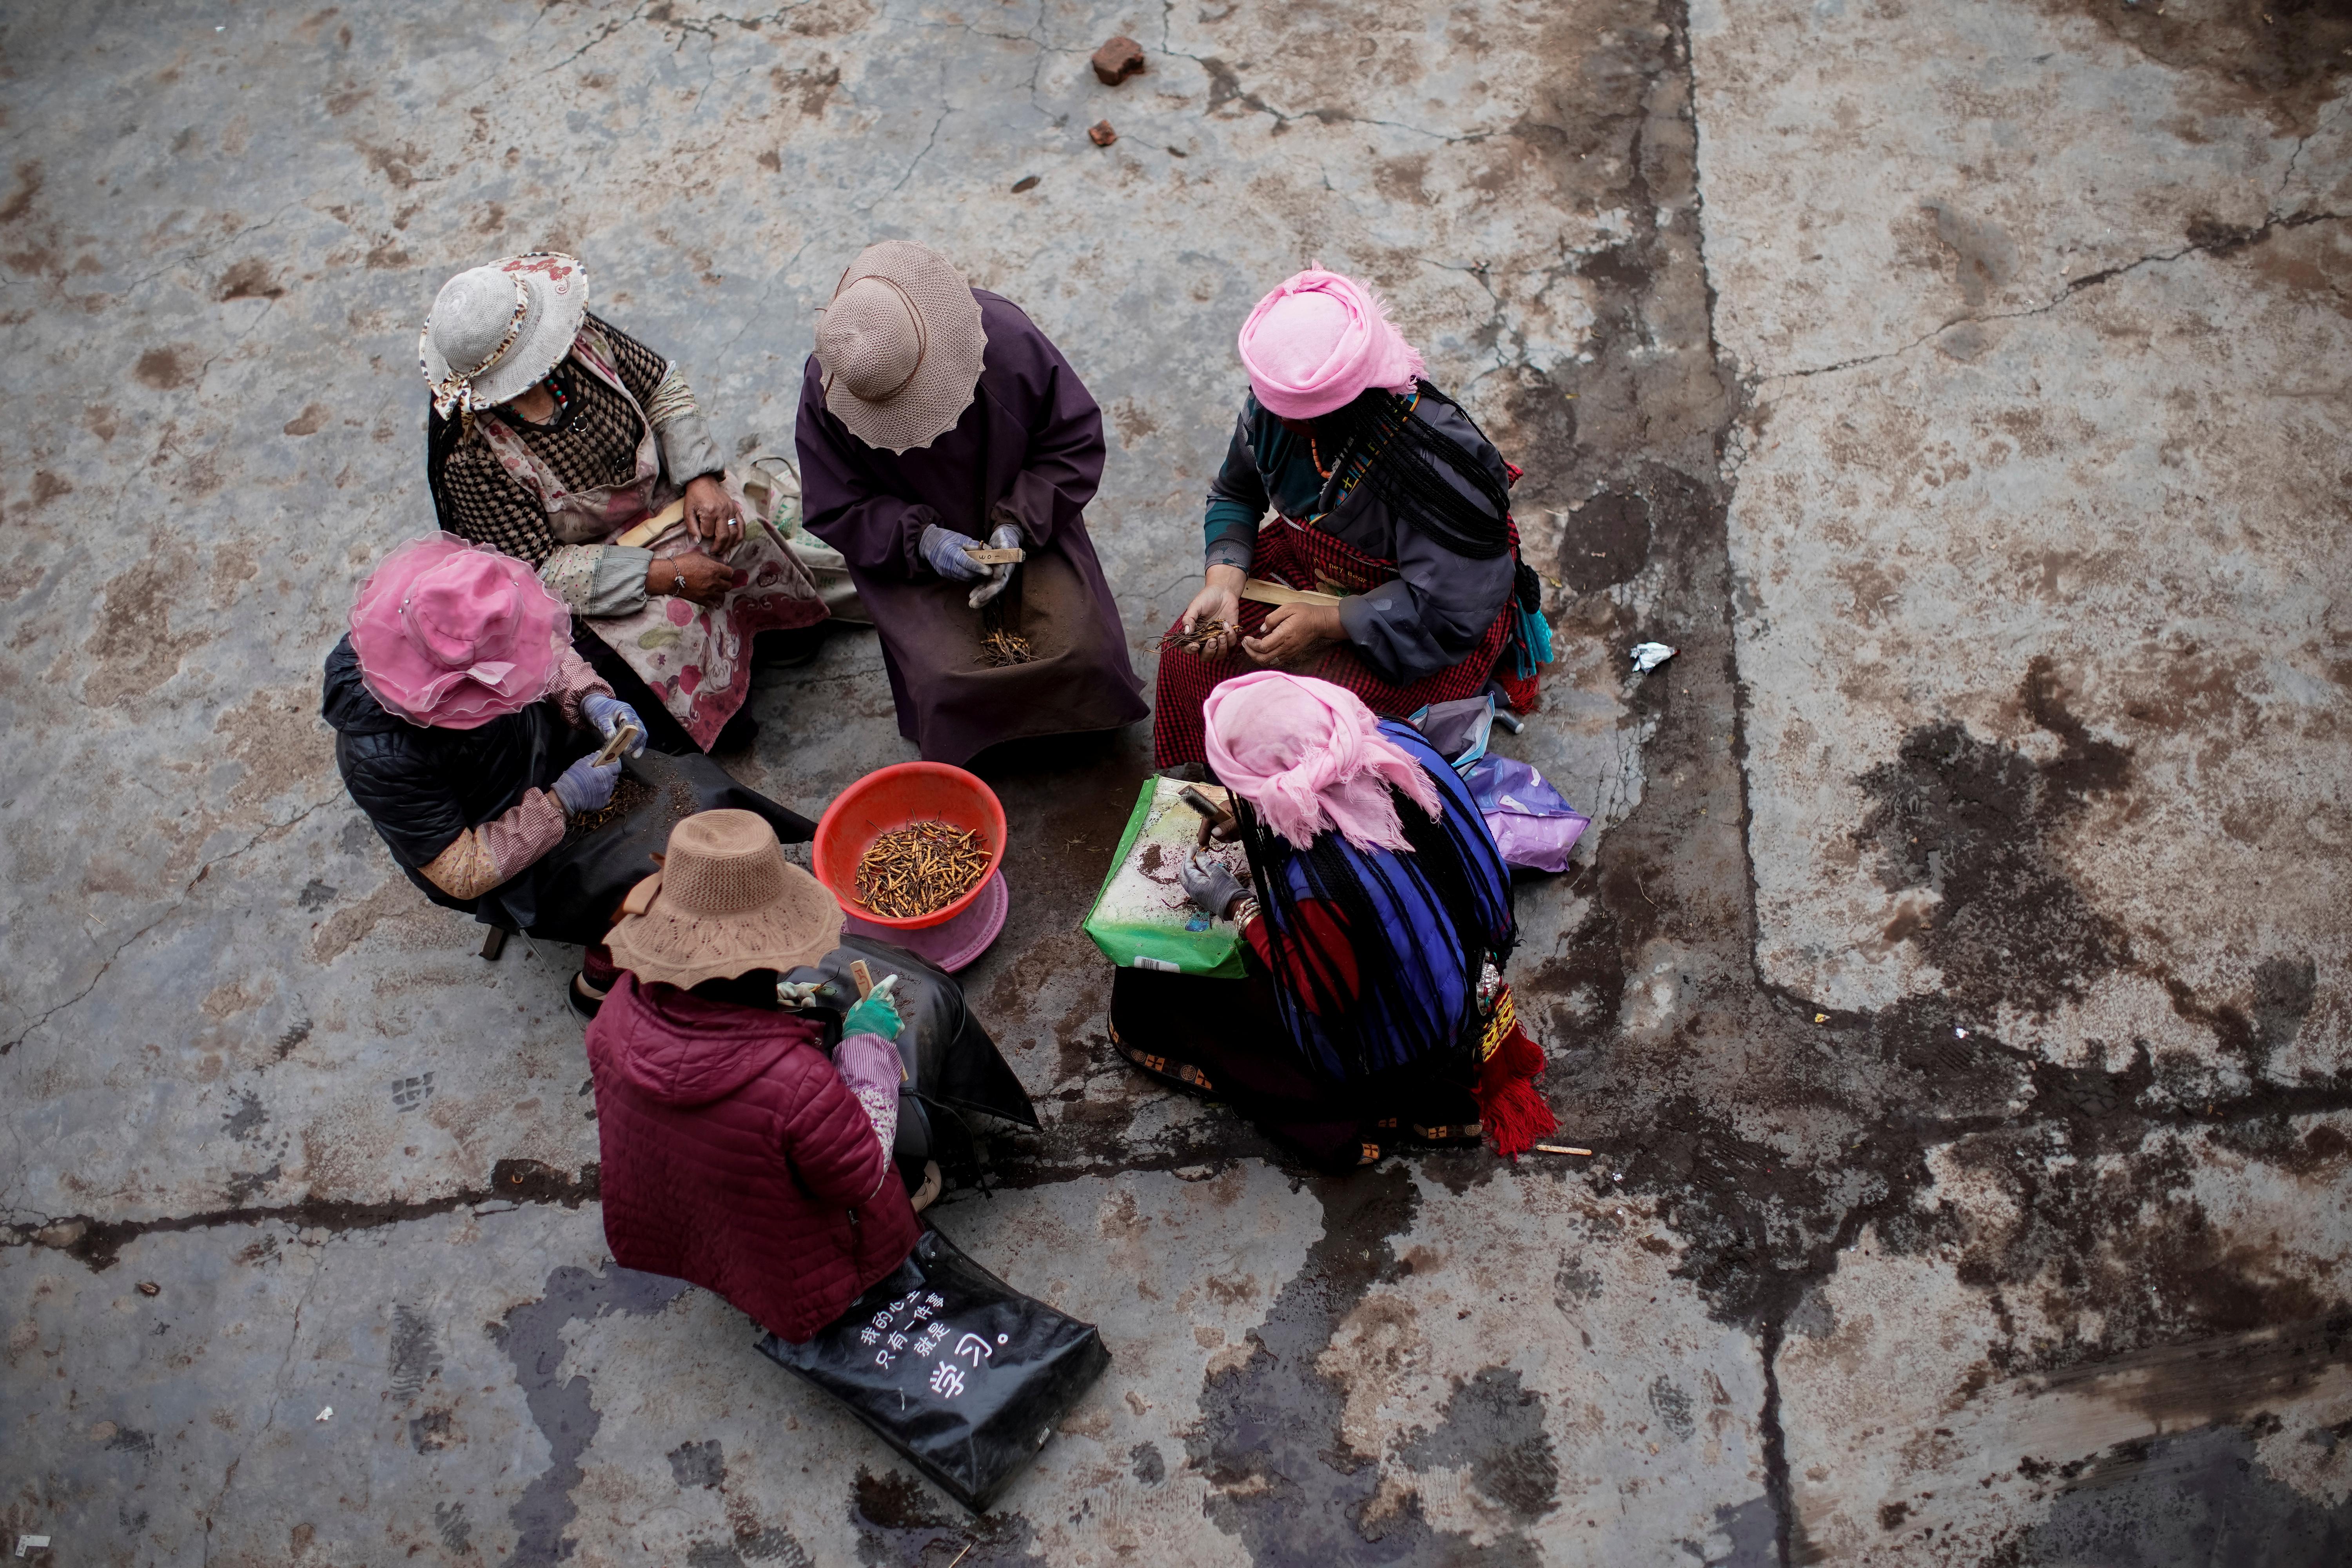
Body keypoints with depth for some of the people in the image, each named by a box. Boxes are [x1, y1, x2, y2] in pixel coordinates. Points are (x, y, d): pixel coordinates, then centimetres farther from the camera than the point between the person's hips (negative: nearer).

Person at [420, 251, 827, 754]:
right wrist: (664, 576, -30)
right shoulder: (472, 459, -32)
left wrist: (701, 478, -15)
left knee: (741, 532, -11)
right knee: (668, 626, -25)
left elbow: (660, 384, -1)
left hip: (658, 496, 6)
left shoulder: (578, 338, -18)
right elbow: (536, 574, -28)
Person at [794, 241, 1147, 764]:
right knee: (948, 677, -21)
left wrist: (1019, 526, -22)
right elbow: (836, 511, -10)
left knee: (1081, 648, -18)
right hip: (911, 553, 0)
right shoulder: (825, 390, -20)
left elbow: (1075, 441, -11)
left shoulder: (1004, 338, -24)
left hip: (1024, 530, 0)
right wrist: (922, 541, -26)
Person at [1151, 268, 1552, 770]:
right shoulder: (1272, 407, -18)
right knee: (1190, 656, -5)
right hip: (1312, 562, 6)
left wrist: (1328, 623, -30)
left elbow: (1447, 605, -30)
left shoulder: (1437, 460, -37)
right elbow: (1236, 494, 2)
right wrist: (1222, 583, -16)